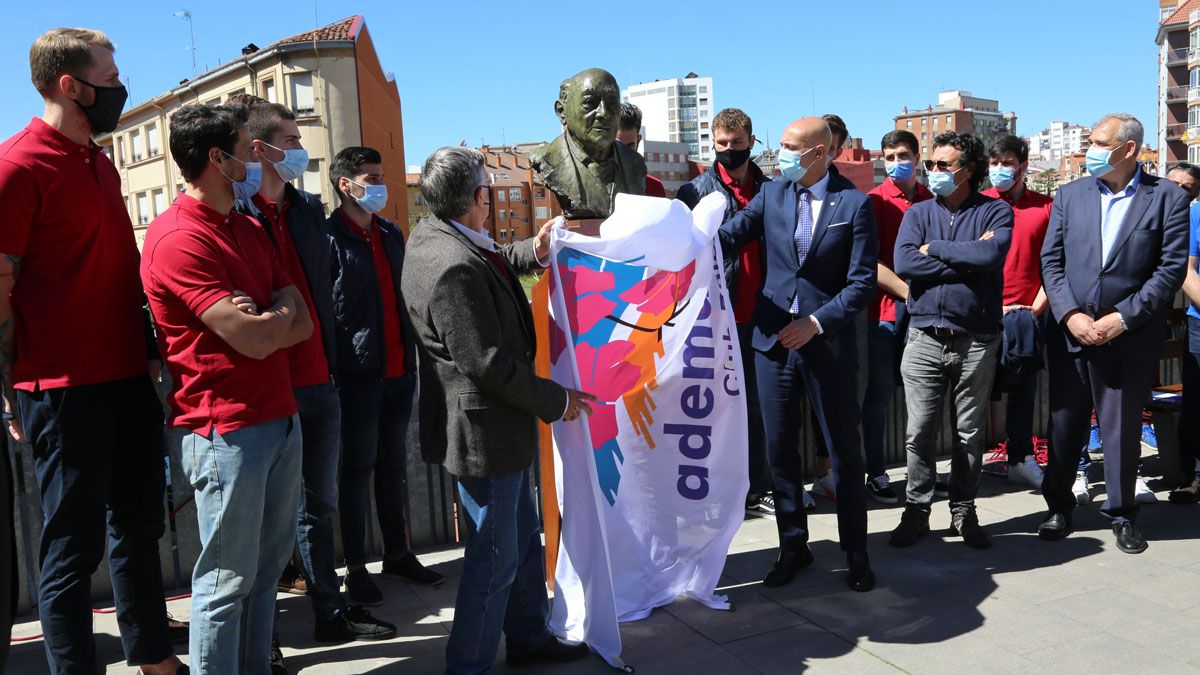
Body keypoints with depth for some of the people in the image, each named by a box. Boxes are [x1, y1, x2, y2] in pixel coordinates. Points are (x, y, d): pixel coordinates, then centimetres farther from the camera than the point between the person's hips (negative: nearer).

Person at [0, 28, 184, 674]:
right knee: (73, 548, 3)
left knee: (138, 527, 17)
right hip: (65, 391, -8)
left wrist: (149, 350, 15)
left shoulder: (101, 162, 14)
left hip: (129, 380, 8)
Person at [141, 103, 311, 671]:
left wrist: (262, 320, -12)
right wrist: (282, 311, 1)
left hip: (280, 419, 8)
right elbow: (255, 340, -20)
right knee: (229, 580, 2)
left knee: (268, 568, 14)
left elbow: (302, 325, 8)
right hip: (226, 428, -8)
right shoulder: (178, 239, -14)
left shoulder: (250, 230, 14)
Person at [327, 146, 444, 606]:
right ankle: (356, 567, 14)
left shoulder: (391, 234, 14)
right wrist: (336, 366, -15)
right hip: (359, 373, -6)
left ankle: (397, 553, 27)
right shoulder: (330, 237, -8)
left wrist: (414, 352, 14)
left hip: (400, 369, 7)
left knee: (394, 463, 15)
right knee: (359, 468, 2)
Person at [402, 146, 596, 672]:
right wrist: (555, 400, -14)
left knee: (523, 537, 23)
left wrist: (534, 250, 9)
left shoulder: (431, 234, 4)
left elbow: (493, 264, 25)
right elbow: (489, 363, -26)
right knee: (495, 556, 5)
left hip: (498, 424, 11)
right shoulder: (455, 267, -28)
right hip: (484, 430, -11)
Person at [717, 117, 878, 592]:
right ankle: (793, 548, 26)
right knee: (780, 451, 10)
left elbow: (862, 282, -7)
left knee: (845, 454, 7)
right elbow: (727, 237, -5)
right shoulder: (771, 195, 7)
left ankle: (856, 555, 23)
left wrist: (817, 322, -15)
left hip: (828, 344, -3)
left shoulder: (854, 203, -3)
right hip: (773, 340, 3)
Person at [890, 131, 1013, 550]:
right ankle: (916, 511, 15)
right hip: (925, 338, 1)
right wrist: (967, 257, -10)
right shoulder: (918, 213, 8)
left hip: (976, 341, -1)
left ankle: (964, 511, 22)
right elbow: (903, 264, -10)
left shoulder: (995, 212, 3)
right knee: (920, 432, 3)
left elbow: (991, 256, -19)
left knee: (970, 433, 9)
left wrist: (936, 249, -8)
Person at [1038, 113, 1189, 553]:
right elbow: (1051, 261, 3)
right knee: (1064, 426, 10)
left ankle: (1122, 514, 24)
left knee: (1123, 430, 8)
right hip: (1070, 333, 2)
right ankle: (1059, 508, 25)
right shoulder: (1070, 195, 6)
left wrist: (1121, 319, -13)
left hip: (1130, 338, -2)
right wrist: (1070, 315, -9)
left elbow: (1171, 269, -7)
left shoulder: (1168, 198, -1)